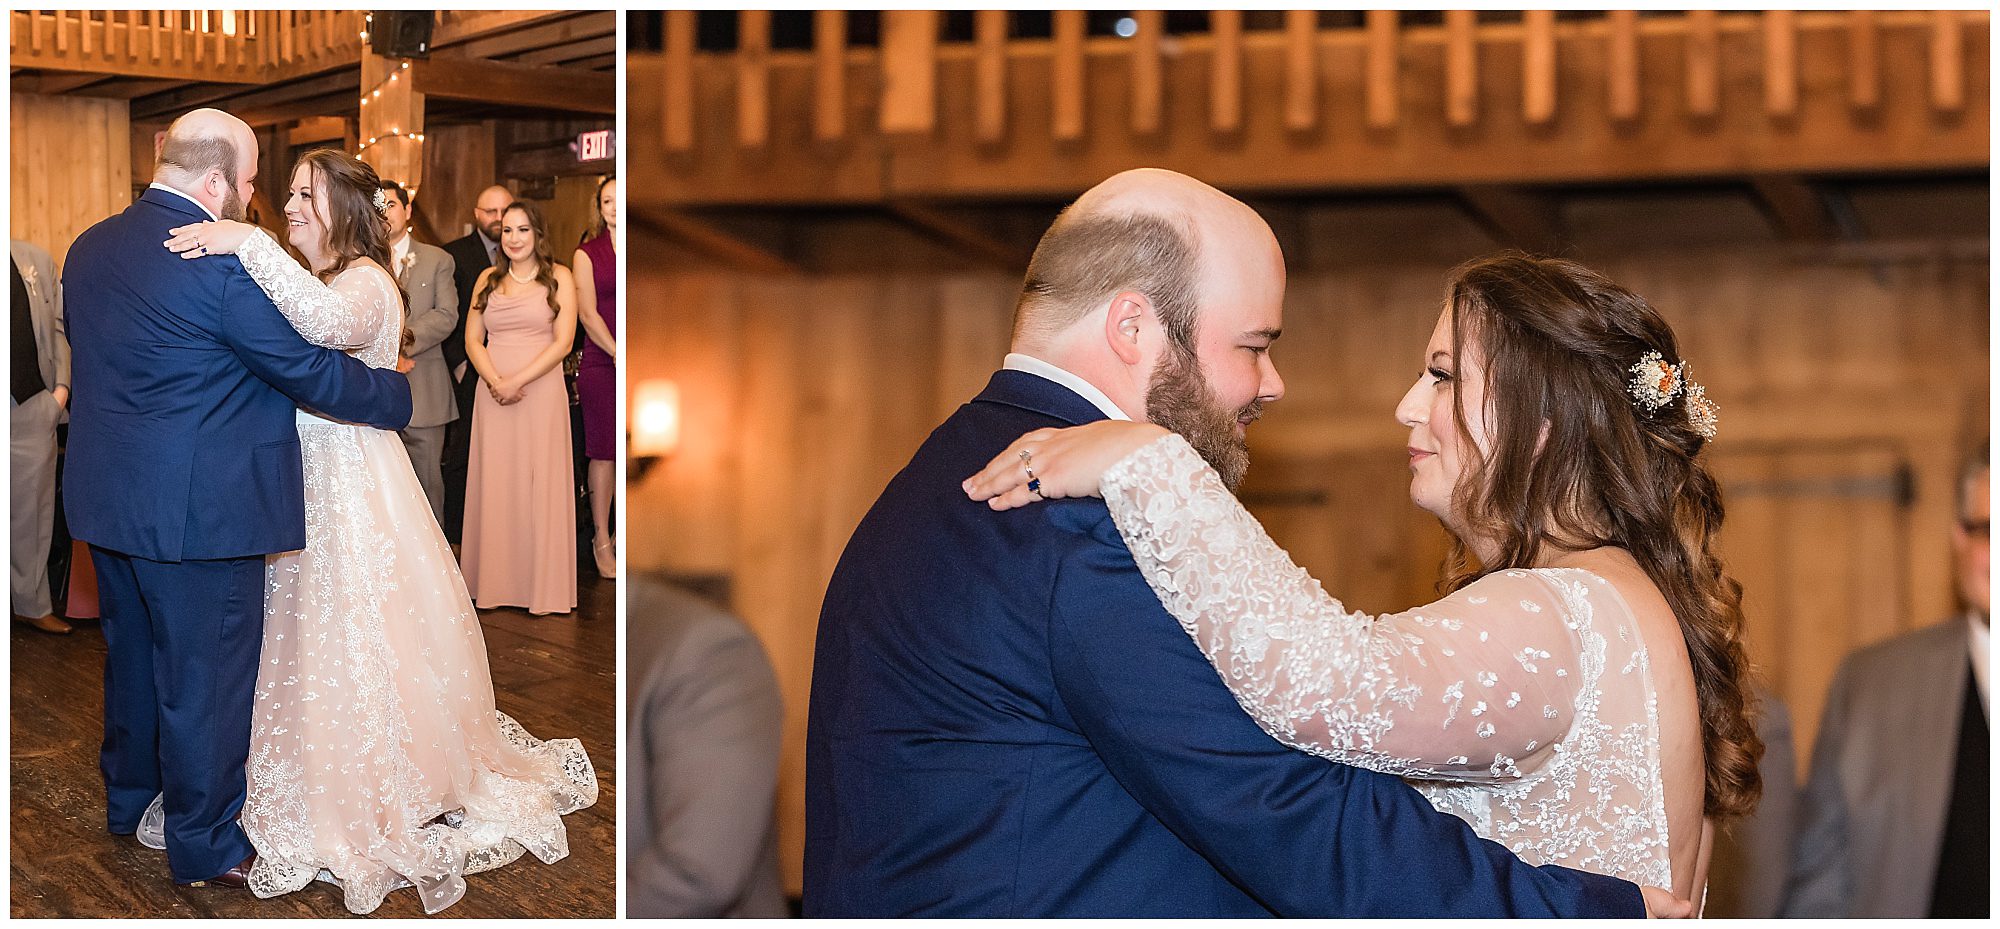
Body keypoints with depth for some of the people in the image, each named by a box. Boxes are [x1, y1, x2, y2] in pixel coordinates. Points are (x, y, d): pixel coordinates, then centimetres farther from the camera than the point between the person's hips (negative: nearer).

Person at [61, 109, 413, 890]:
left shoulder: (87, 249, 4)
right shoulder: (225, 266, -22)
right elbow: (311, 372, -17)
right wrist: (401, 393, -2)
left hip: (108, 499, 8)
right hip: (200, 509, -8)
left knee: (132, 656, 25)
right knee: (205, 677, 5)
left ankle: (127, 797, 42)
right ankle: (205, 845, 17)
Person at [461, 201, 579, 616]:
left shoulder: (559, 278, 1)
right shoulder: (488, 279, 11)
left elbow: (563, 341, -6)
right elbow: (473, 339, 7)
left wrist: (518, 381, -13)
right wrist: (495, 381, -10)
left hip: (541, 392, -3)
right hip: (494, 394, 3)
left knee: (541, 484, -1)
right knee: (495, 485, 4)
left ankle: (543, 584, 6)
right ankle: (496, 582, 10)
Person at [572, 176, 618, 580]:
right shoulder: (587, 254, 5)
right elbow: (588, 313, -1)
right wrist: (619, 356, -9)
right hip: (601, 362, -2)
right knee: (604, 452, 0)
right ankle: (601, 540, 8)